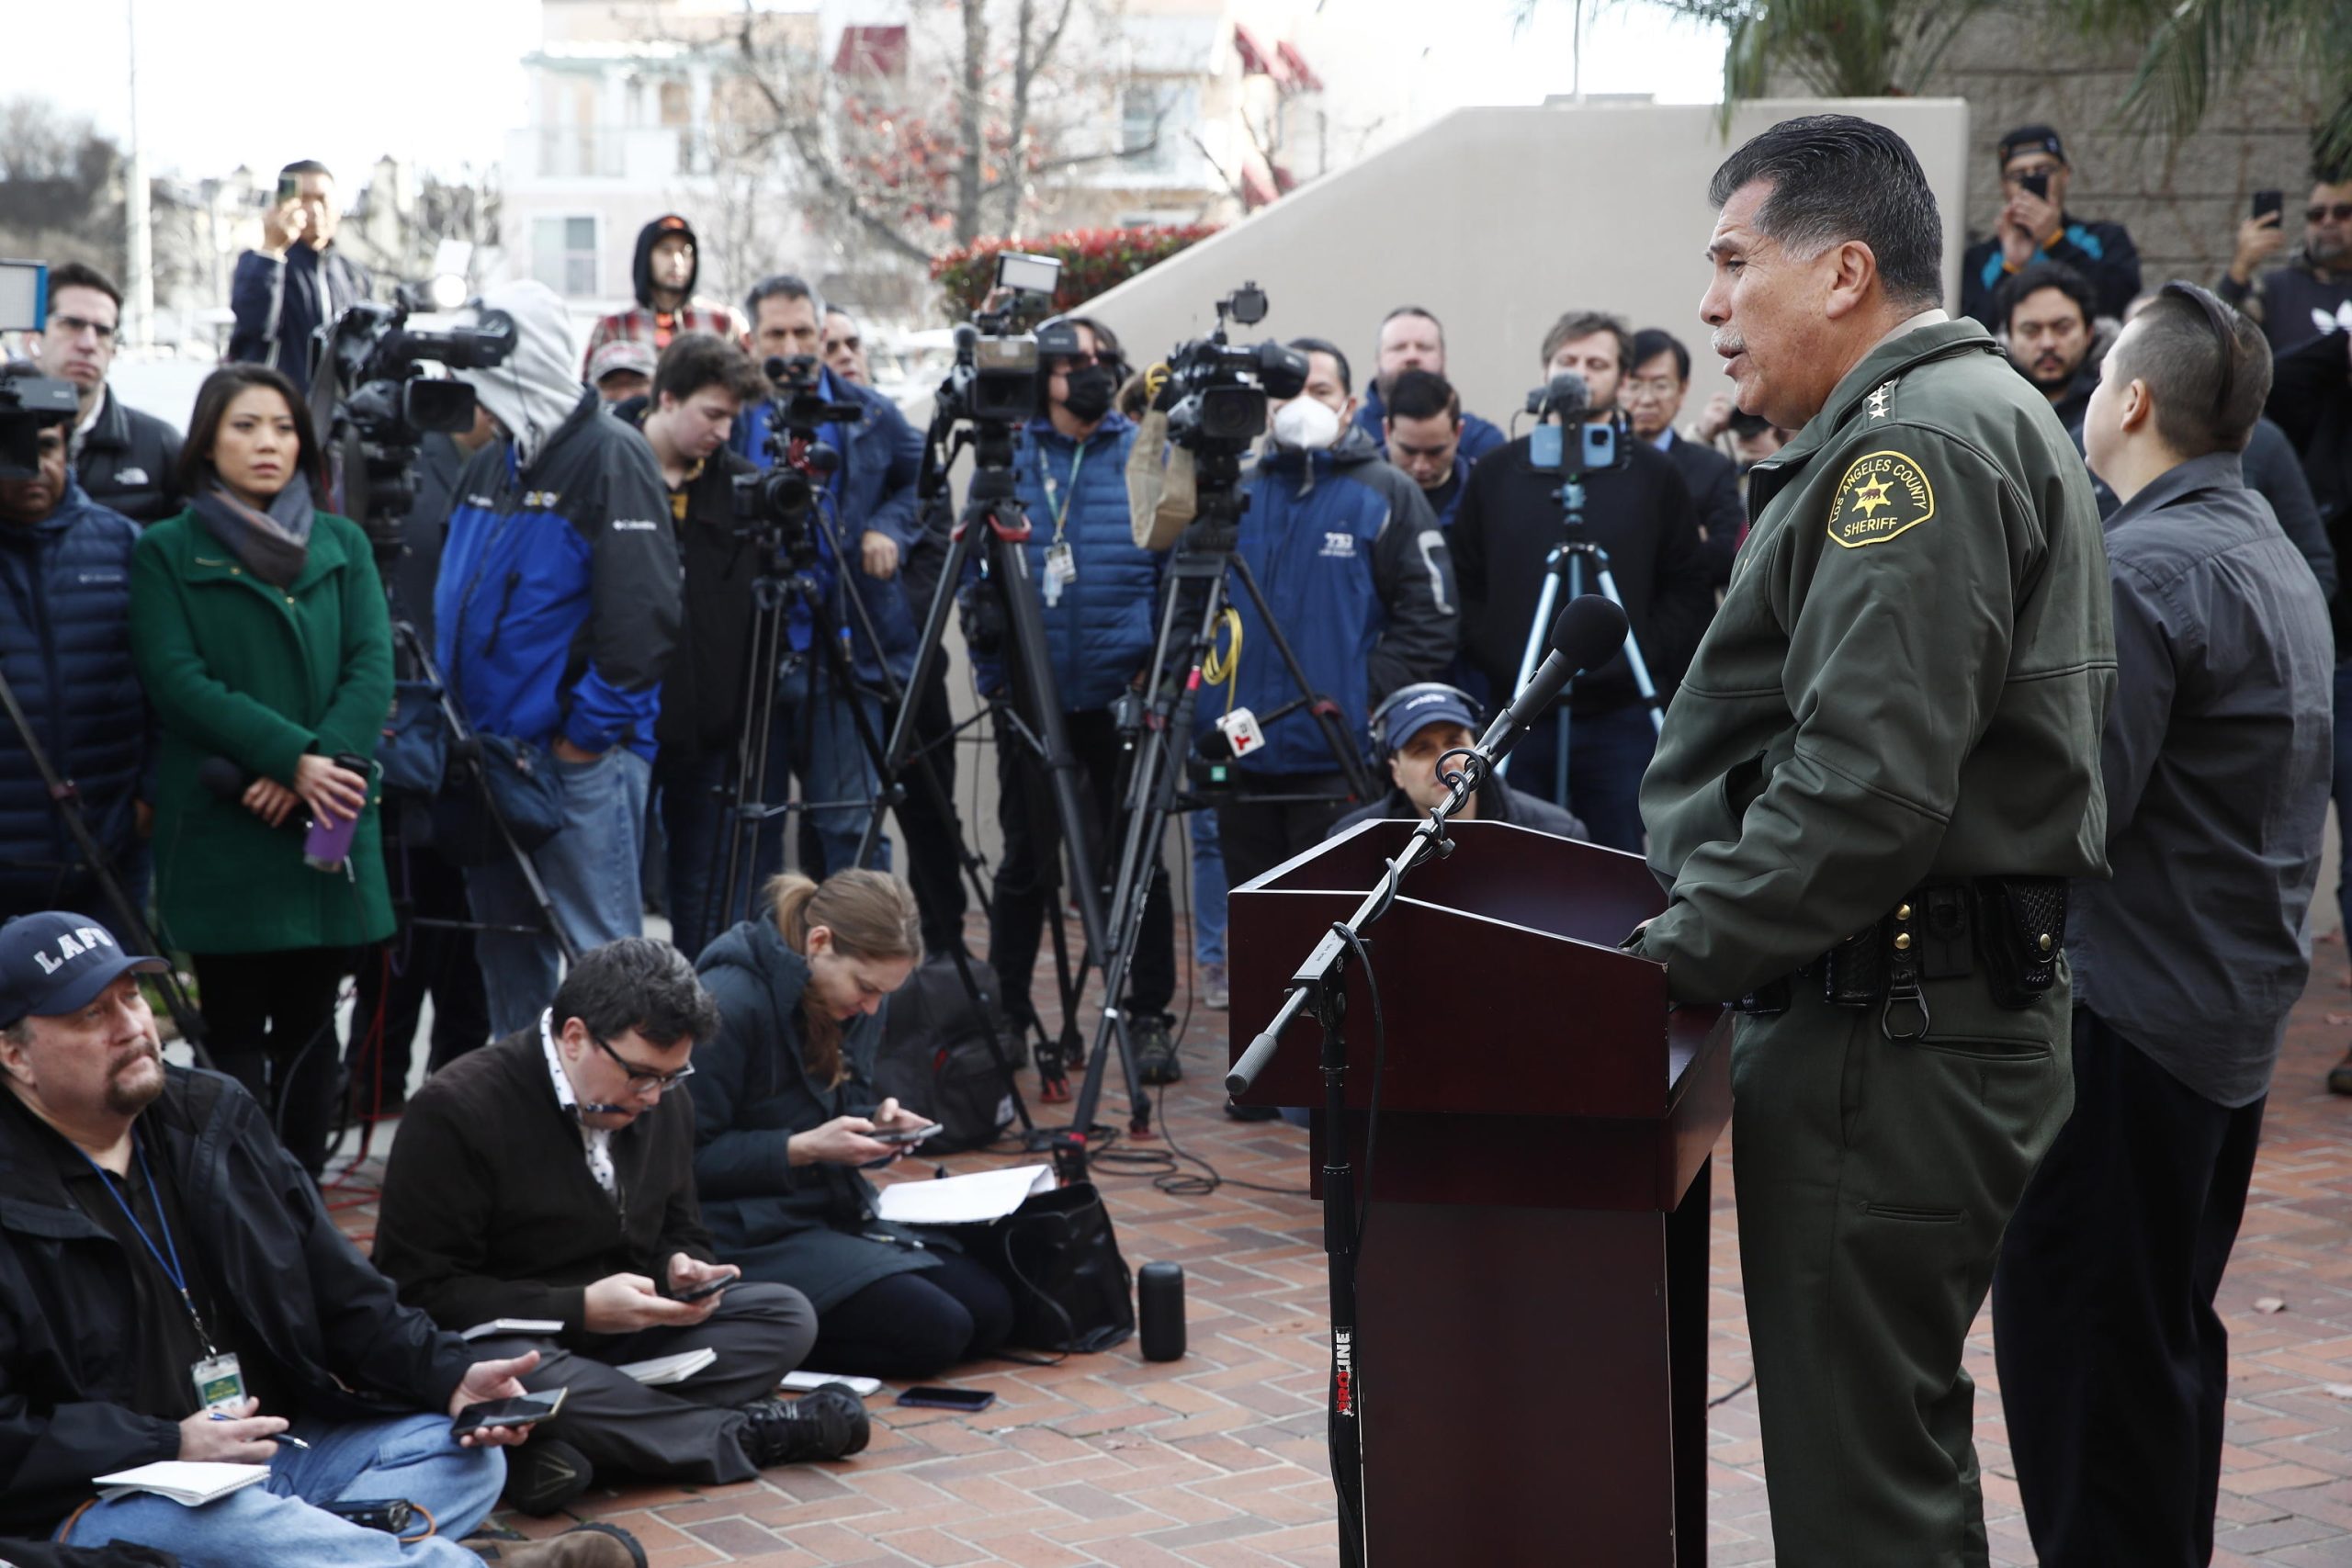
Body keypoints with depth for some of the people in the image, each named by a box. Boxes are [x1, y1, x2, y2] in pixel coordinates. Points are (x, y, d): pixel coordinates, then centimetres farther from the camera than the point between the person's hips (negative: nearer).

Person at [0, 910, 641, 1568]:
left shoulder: (213, 1116, 11)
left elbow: (342, 1294, 15)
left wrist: (450, 1374, -1)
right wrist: (169, 1448, -22)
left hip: (282, 1440, 8)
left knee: (461, 1450, -8)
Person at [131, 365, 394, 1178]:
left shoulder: (343, 545, 13)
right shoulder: (166, 552, 4)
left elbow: (372, 665, 2)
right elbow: (179, 682, -7)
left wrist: (323, 765, -14)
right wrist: (294, 757, -17)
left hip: (328, 824, 3)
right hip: (218, 828, -3)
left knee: (309, 1021, 7)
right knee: (237, 1028, -1)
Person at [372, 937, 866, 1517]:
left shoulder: (665, 1101, 6)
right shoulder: (455, 1110, -15)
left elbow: (680, 1234, 18)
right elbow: (420, 1290, -18)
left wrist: (681, 1272, -8)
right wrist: (578, 1309, -24)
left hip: (618, 1335, 7)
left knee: (786, 1315, -12)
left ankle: (577, 1444, -31)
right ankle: (742, 1434, -24)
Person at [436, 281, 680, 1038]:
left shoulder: (611, 457, -9)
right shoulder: (487, 467, 16)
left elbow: (643, 613, -17)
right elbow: (456, 601, 23)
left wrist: (589, 731, -15)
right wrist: (458, 723, 11)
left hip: (582, 756, -8)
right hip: (492, 749, 8)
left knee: (603, 951, -5)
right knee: (508, 951, 15)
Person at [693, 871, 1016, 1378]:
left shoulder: (855, 1004, 6)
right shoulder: (729, 1004, -20)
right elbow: (689, 1156, -17)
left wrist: (878, 1123, -2)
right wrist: (804, 1148, -24)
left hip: (840, 1208, 9)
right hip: (752, 1236, -9)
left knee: (991, 1314, -6)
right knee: (934, 1332, -22)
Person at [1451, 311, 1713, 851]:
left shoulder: (1654, 475, 5)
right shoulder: (1497, 473, 8)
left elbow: (1691, 589, 4)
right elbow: (1466, 585, 9)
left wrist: (1646, 660, -7)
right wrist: (1493, 658, -4)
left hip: (1620, 720, -1)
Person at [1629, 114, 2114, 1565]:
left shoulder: (1914, 442, -14)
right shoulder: (1993, 417, 20)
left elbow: (1866, 785, -24)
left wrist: (1678, 957, -15)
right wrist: (1699, 928, 15)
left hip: (1892, 1033, -11)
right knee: (1905, 1442, 19)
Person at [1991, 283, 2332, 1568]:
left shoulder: (2146, 569, -18)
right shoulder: (2275, 559, 13)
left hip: (2128, 1018, -10)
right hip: (2235, 1014, 10)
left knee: (2088, 1356, -2)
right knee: (2171, 1334, 20)